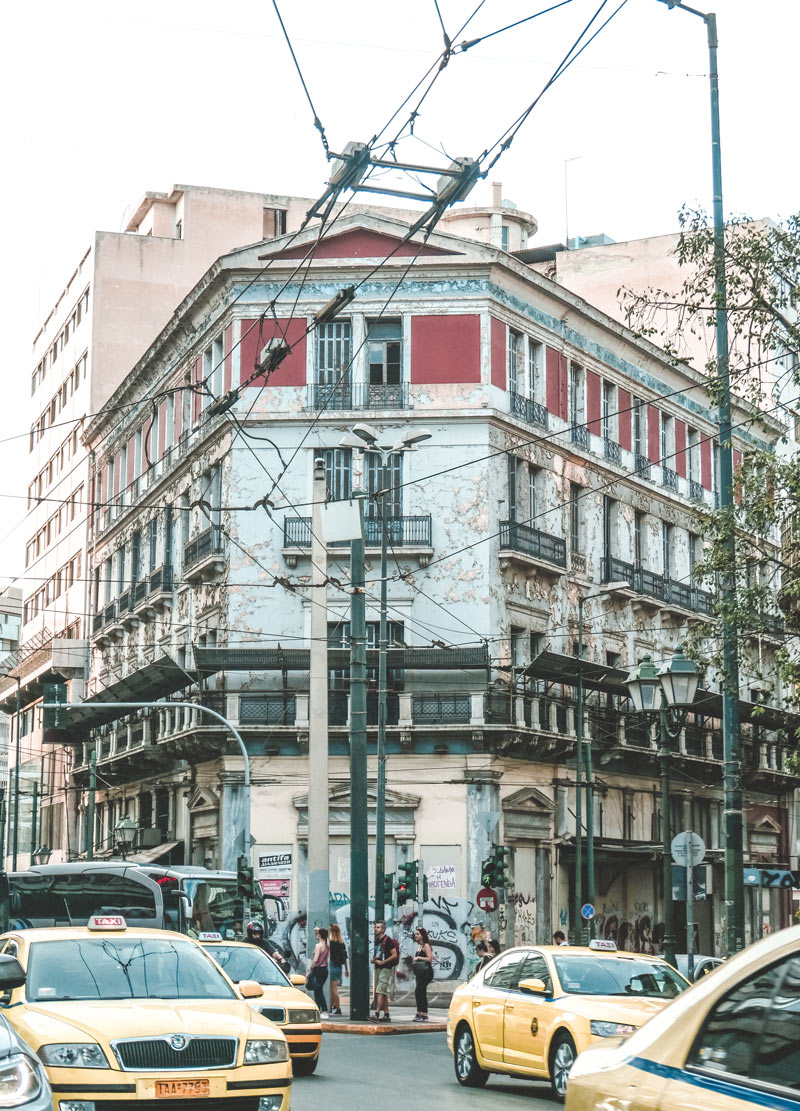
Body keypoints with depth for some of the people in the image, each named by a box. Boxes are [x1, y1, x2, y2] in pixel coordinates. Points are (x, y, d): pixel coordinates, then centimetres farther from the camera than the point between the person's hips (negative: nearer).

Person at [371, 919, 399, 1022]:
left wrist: (382, 962, -18)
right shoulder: (377, 940, 16)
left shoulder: (387, 940, -10)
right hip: (378, 968, 9)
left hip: (386, 968, -9)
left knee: (380, 991, -16)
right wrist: (374, 959, 8)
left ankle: (377, 1014, -22)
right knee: (384, 994, 10)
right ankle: (386, 1015, 13)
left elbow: (395, 955, -14)